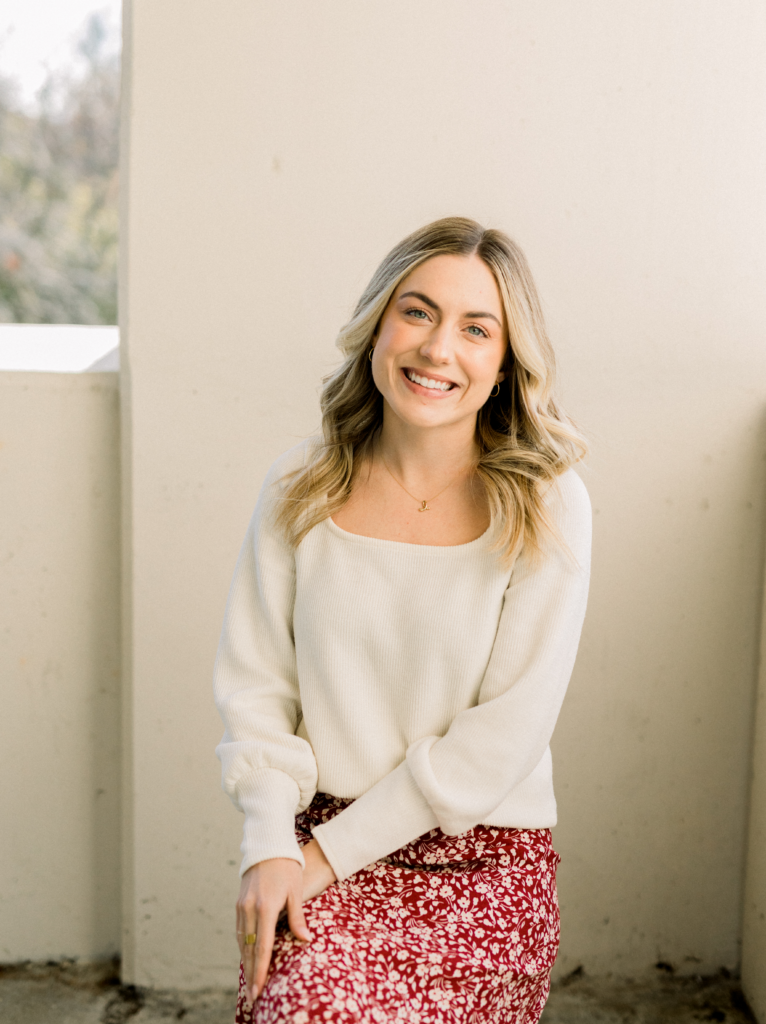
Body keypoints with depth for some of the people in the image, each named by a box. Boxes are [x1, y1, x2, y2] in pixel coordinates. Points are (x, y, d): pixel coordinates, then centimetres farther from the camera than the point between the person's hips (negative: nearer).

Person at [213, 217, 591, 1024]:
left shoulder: (547, 509, -7)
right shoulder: (299, 491, 2)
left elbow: (506, 734, -9)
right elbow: (254, 682, 4)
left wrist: (331, 850, -10)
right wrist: (271, 845, -10)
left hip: (485, 865, -2)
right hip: (315, 846, 2)